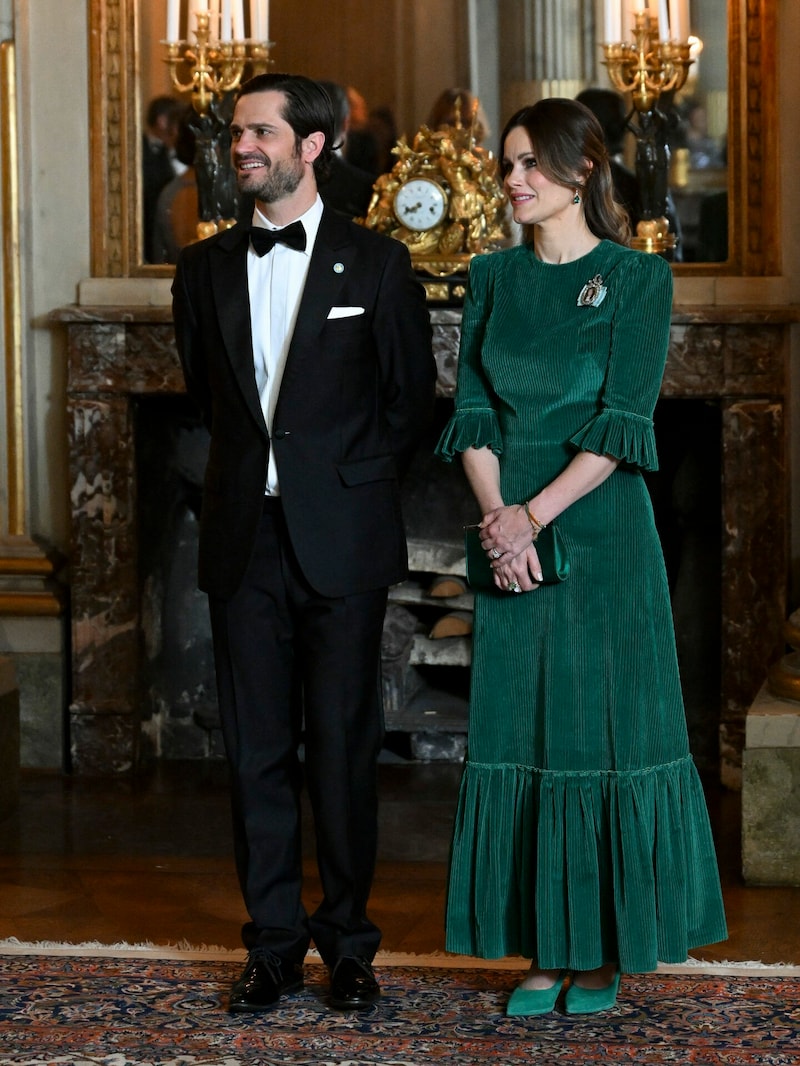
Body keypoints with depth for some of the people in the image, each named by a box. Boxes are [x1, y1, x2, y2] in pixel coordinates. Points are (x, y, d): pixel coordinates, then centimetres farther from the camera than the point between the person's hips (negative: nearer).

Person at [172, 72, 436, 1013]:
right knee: (256, 749, 5)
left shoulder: (377, 265, 1)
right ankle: (273, 945, 13)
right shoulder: (203, 268, 10)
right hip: (244, 540, 3)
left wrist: (352, 482, 4)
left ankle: (348, 945, 11)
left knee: (343, 749, 1)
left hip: (341, 544, -3)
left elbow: (411, 399, 7)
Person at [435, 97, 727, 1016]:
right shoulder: (493, 278, 11)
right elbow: (473, 407, 5)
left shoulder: (636, 278, -3)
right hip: (512, 532, 4)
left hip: (600, 526, -4)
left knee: (606, 727, -1)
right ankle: (543, 949, 11)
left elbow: (622, 419, -10)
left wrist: (536, 514, -16)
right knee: (518, 729, 4)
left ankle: (604, 951, 8)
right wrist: (496, 512, -11)